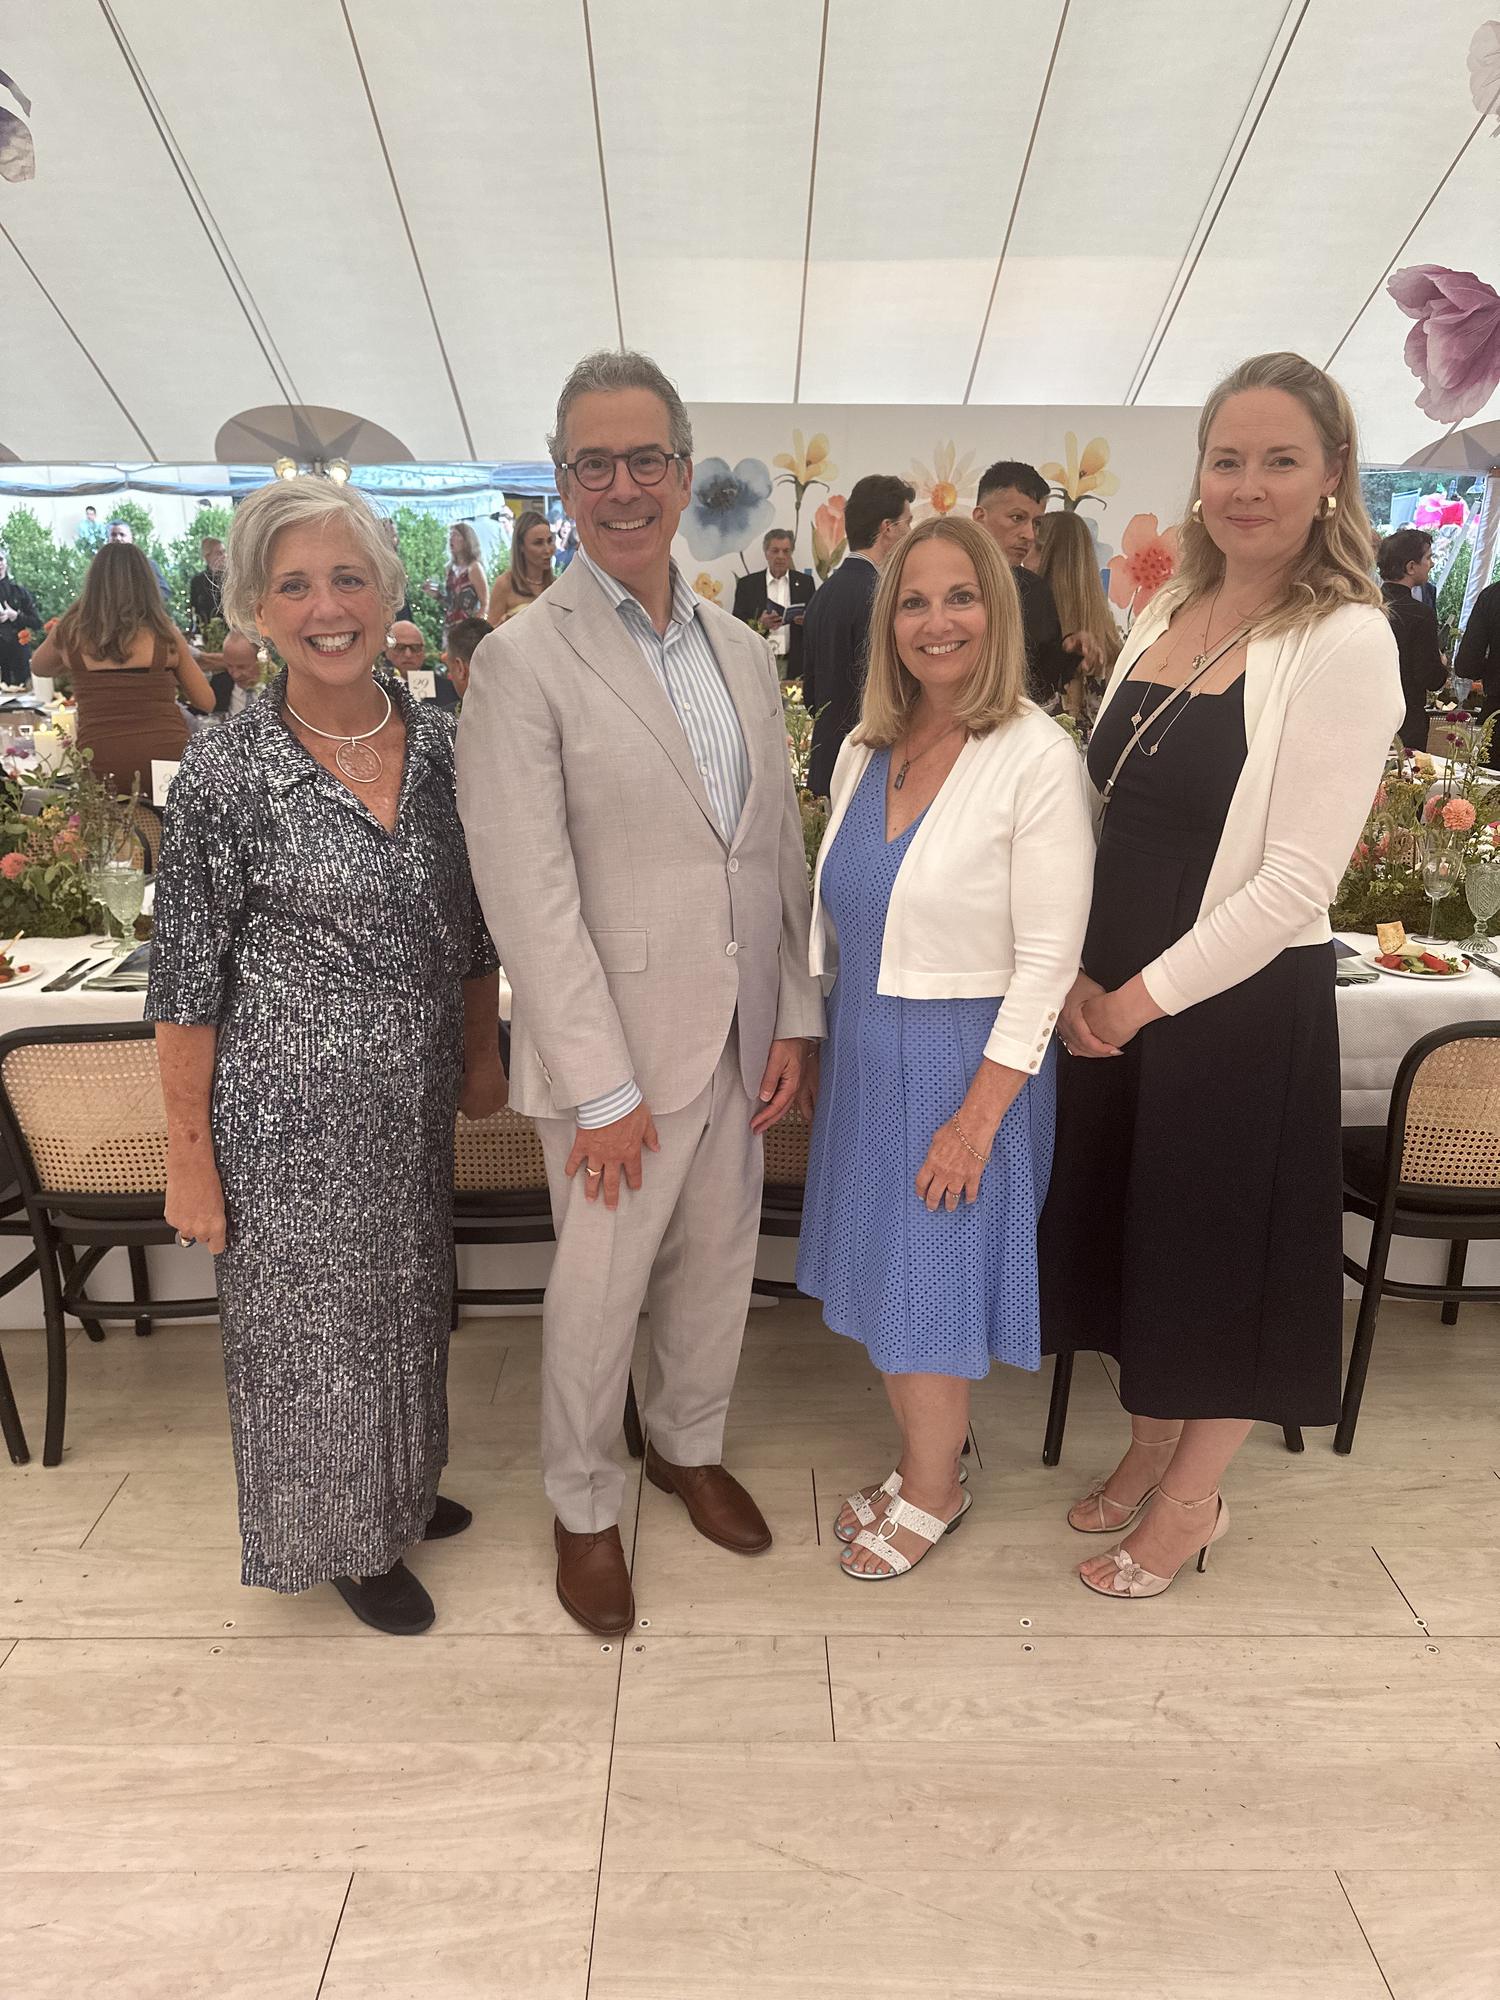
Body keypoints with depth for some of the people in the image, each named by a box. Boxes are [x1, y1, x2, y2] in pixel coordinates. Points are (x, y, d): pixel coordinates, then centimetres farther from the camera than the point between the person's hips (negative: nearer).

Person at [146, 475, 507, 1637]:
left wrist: (483, 1056, 12)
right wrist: (190, 1156, -9)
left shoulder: (442, 746, -2)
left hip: (416, 1101, 5)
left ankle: (404, 1486, 48)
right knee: (315, 1320, 13)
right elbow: (187, 986, -11)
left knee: (410, 1299, 22)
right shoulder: (226, 775, -15)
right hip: (293, 1110, -5)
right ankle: (342, 1535, 39)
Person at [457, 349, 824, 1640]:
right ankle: (584, 1505, 36)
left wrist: (795, 1015, 5)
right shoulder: (525, 661, -11)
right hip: (616, 1045, -5)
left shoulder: (742, 650, 8)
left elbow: (781, 845, 10)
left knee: (721, 1262, 20)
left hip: (738, 1036, 6)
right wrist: (603, 1089, -16)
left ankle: (690, 1446, 46)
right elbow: (528, 893, -15)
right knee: (599, 1289, 10)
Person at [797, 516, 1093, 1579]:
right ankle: (924, 1453, 41)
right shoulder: (864, 750, 4)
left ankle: (935, 1488, 33)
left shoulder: (1039, 757, -16)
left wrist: (980, 1113, -17)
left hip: (968, 1061, -6)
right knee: (882, 1271, 17)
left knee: (933, 1281, 8)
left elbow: (1048, 960, -16)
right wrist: (818, 1051, 11)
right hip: (864, 1050, 6)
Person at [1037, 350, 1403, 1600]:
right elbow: (1110, 816, 8)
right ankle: (1152, 1447, 42)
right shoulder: (1163, 618, 7)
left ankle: (1193, 1499, 33)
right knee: (1136, 1226, 19)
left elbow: (1296, 880, -19)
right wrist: (1079, 977, -3)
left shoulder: (1345, 643, -13)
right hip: (1112, 996, 7)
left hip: (1245, 1005, -6)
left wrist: (1141, 998, -15)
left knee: (1224, 1249, 10)